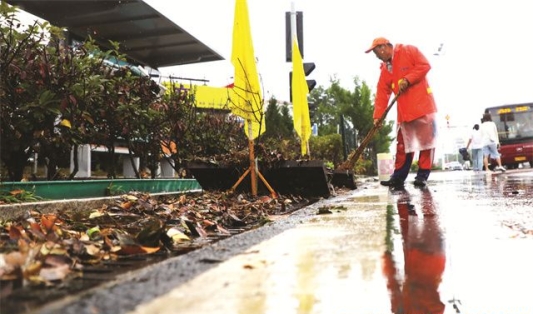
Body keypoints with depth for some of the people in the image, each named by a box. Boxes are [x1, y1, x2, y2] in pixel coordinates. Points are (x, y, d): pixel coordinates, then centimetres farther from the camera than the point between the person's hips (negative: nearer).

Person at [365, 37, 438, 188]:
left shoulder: (409, 51, 0)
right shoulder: (385, 70, 14)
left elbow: (424, 65, -9)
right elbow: (382, 94, 8)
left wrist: (408, 80, -16)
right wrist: (377, 116, -1)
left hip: (423, 104, -5)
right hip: (404, 111, 6)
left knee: (426, 141, -3)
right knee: (403, 145, 5)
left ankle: (422, 175, 3)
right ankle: (398, 177, 7)